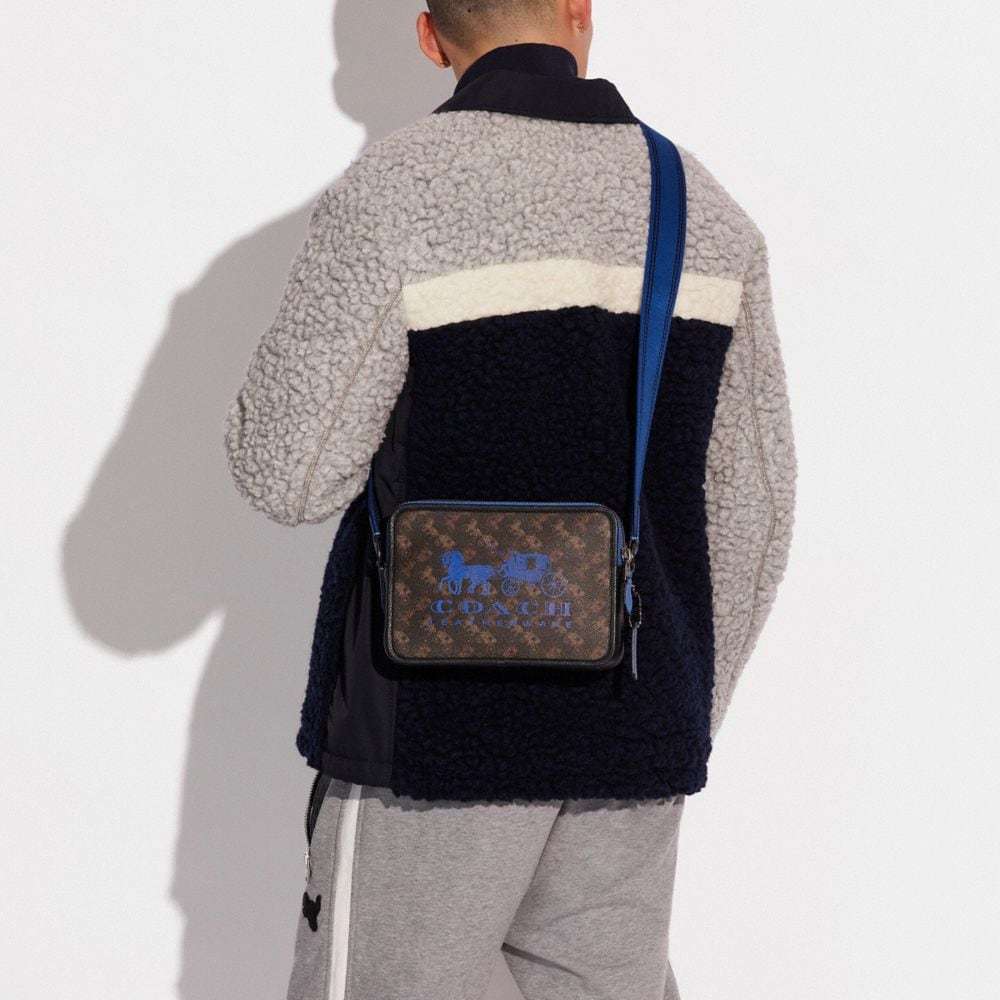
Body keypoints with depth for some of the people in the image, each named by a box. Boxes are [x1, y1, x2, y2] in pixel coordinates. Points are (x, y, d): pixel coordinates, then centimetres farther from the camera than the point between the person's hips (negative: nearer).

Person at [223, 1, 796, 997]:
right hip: (634, 733, 5)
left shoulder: (392, 193, -10)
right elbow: (753, 511, 8)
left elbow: (288, 475, -11)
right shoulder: (707, 209, 5)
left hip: (435, 730, -4)